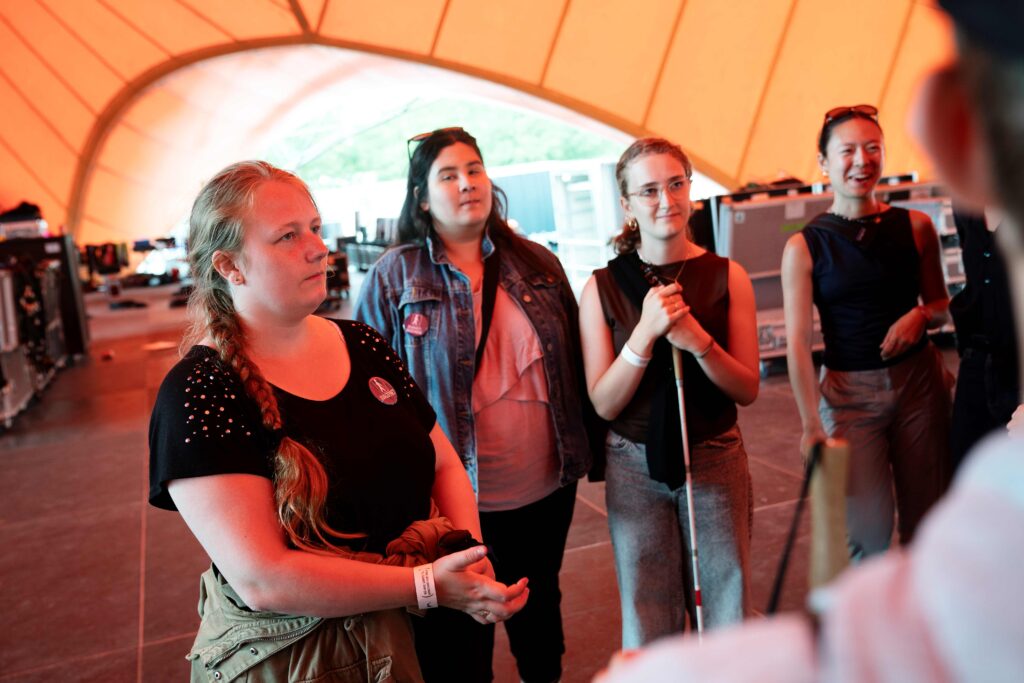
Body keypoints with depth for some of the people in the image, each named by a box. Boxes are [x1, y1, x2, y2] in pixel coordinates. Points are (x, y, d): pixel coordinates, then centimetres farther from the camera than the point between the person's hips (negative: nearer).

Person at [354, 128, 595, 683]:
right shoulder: (393, 276, -8)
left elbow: (574, 365, 10)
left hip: (546, 491, 4)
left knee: (540, 612, 25)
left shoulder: (538, 265, 4)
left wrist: (581, 452, 8)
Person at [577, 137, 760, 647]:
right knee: (648, 629, 12)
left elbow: (748, 389, -4)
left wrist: (698, 340, -22)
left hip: (716, 461, 1)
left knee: (726, 615, 14)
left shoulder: (727, 277, -3)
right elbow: (604, 404, -8)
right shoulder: (602, 288, -6)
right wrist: (645, 333, -22)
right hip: (635, 468, -1)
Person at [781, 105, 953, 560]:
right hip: (848, 393, -2)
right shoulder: (804, 246, -6)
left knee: (926, 518, 9)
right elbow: (798, 342, -9)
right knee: (866, 532, -4)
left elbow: (941, 305, 14)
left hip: (920, 381, 3)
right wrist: (811, 424, -15)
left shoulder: (915, 227, 2)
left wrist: (920, 316, -10)